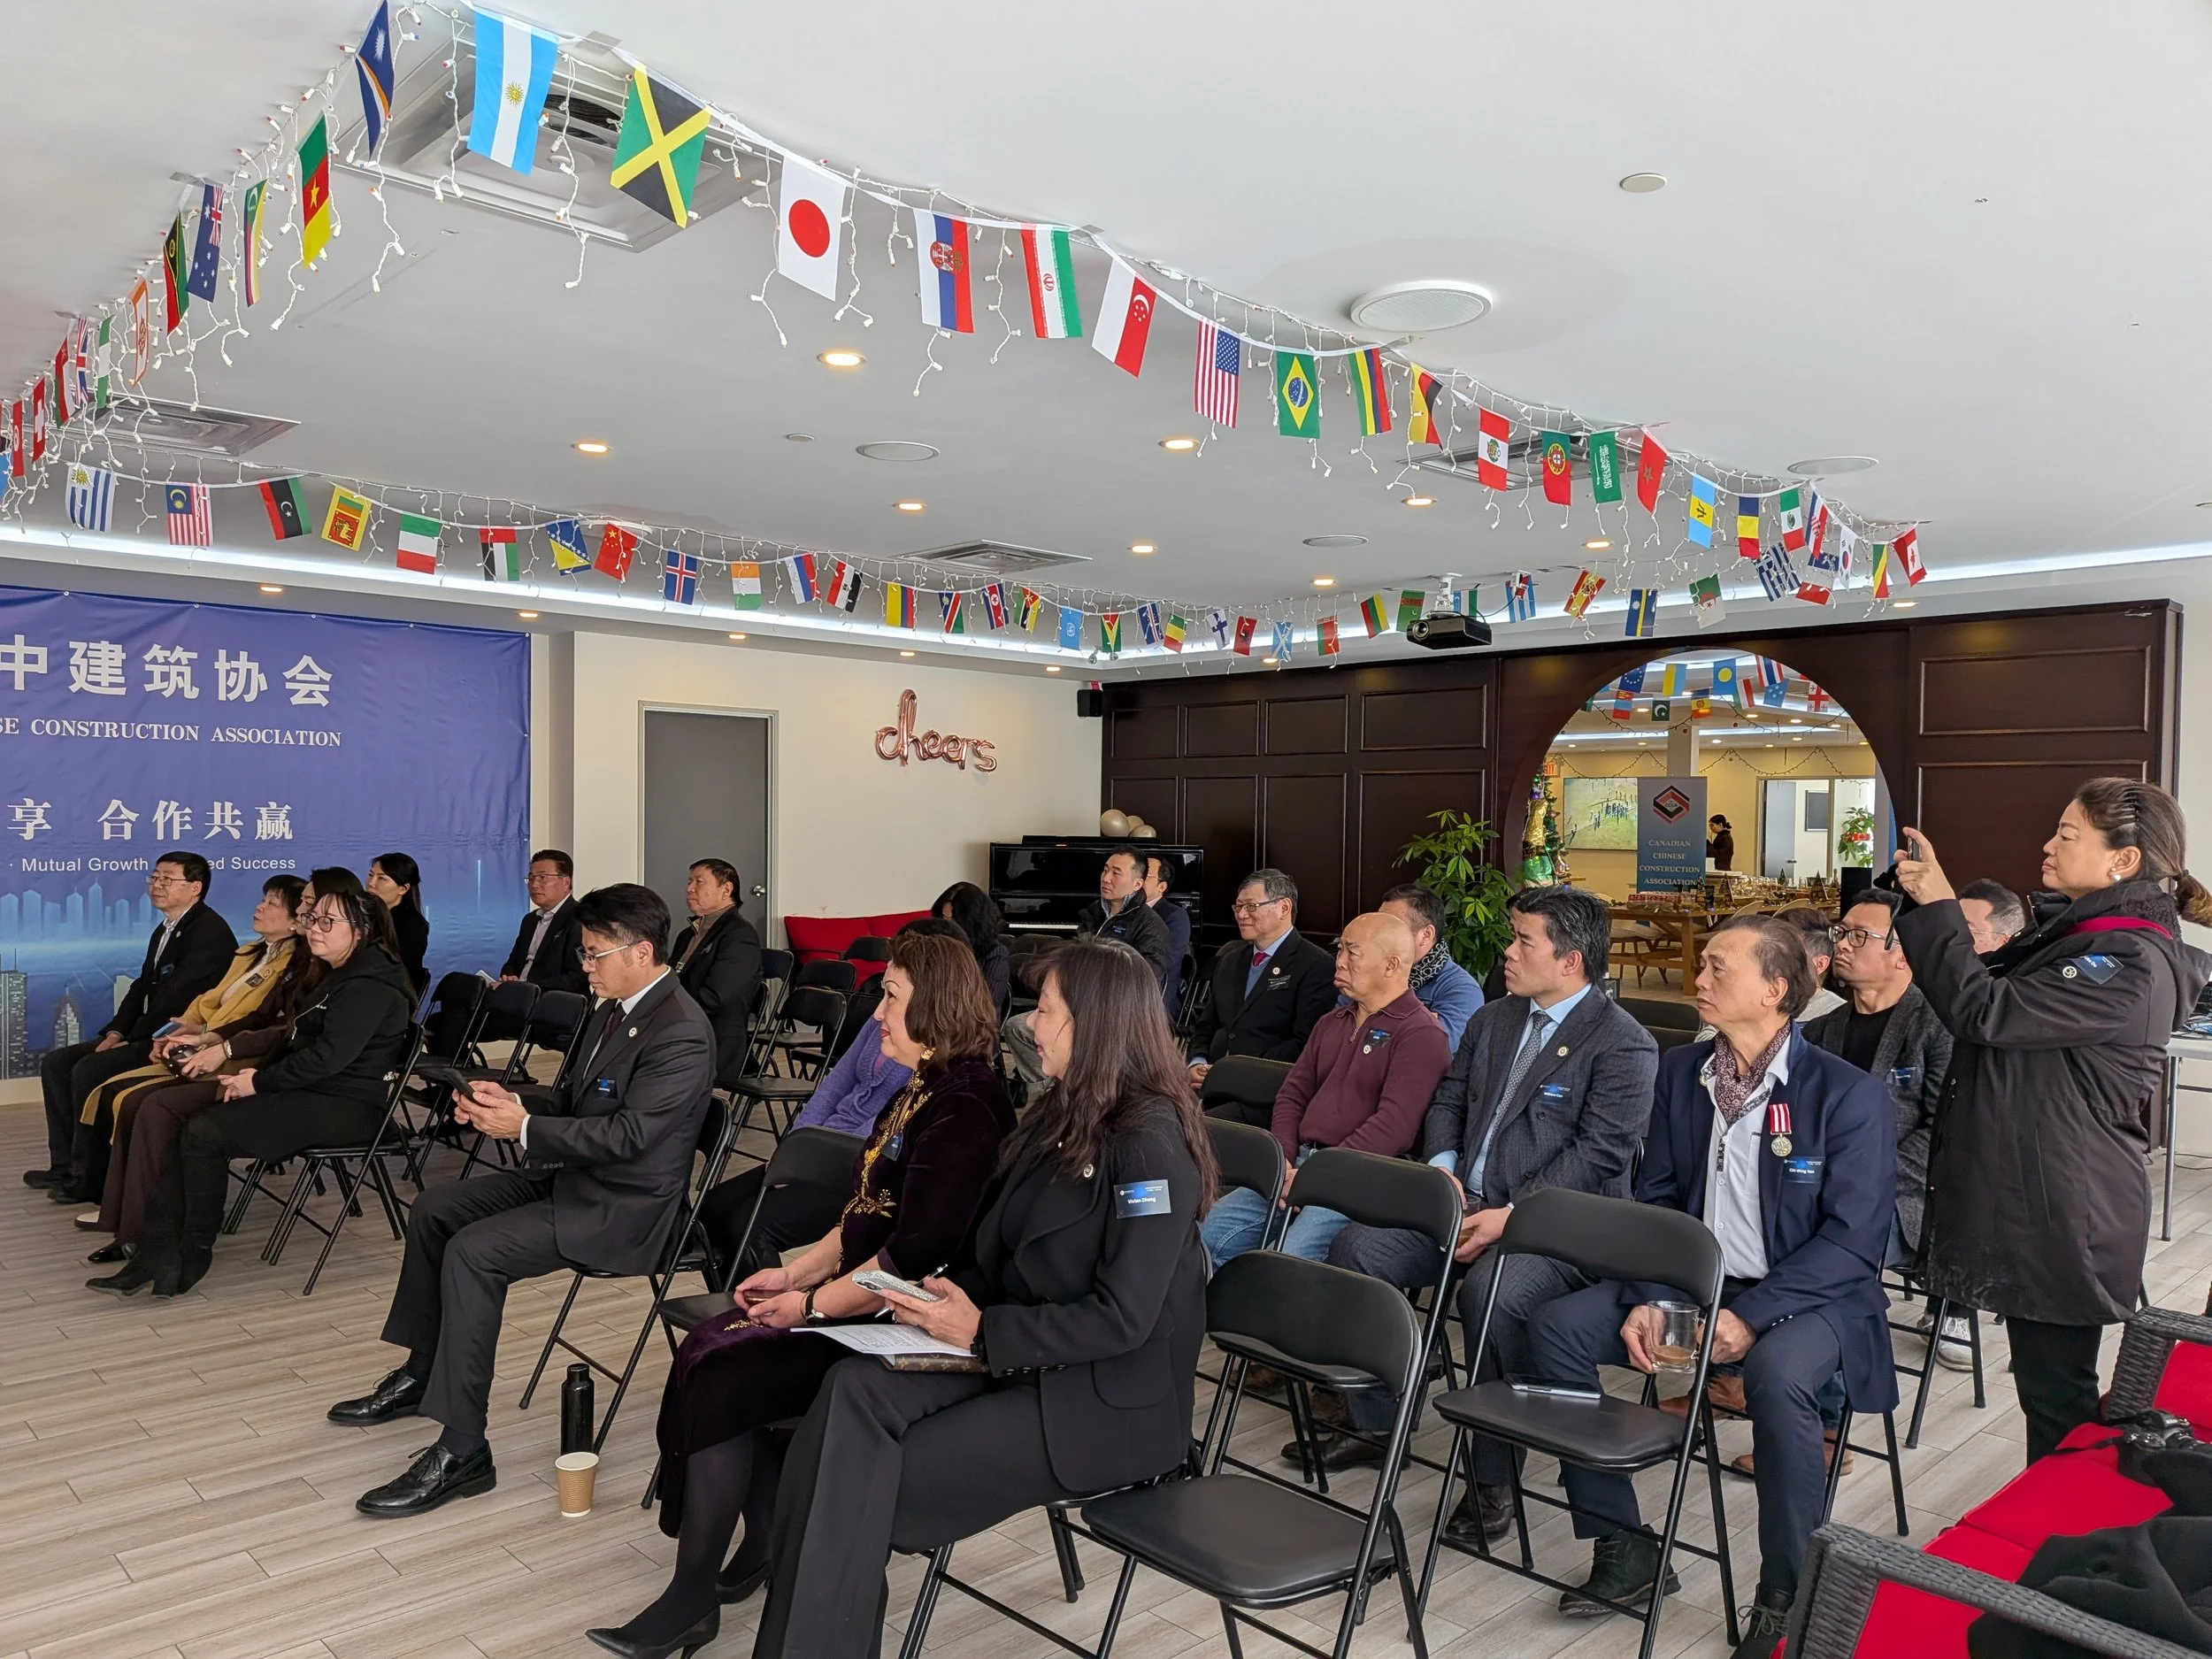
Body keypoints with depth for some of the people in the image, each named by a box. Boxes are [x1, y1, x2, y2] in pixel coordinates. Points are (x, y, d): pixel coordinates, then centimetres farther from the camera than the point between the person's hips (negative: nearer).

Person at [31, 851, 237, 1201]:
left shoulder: (210, 932, -16)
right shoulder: (164, 931, 17)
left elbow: (177, 997, -20)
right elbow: (143, 987, 17)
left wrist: (132, 1039, -14)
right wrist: (115, 1031, 1)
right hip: (149, 1036, 11)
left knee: (89, 1070, -22)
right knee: (56, 1063, 6)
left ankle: (92, 1176, -10)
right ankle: (65, 1164, 9)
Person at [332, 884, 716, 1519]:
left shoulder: (681, 1033, -23)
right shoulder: (613, 1009, 8)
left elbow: (627, 1133, -27)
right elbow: (569, 1100, 16)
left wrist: (524, 1127, -22)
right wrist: (508, 1105, -4)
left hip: (622, 1206, -11)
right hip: (566, 1175, 11)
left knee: (472, 1251, -24)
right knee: (433, 1208, 12)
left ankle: (462, 1453, -16)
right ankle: (421, 1373, 27)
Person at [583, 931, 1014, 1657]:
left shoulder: (964, 1108, -21)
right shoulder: (923, 1090, 10)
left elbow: (915, 1256, -25)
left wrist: (812, 1305, -15)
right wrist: (794, 1273, 5)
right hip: (856, 1297, 9)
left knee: (720, 1377, -15)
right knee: (705, 1348, -4)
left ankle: (694, 1593, 1)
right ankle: (766, 1542, 8)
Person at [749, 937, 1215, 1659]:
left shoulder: (1151, 1144, -18)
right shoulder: (1064, 1114, 10)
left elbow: (1122, 1318, -21)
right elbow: (1000, 1258, 14)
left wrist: (980, 1329, -18)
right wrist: (950, 1298, -6)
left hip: (1110, 1399, -8)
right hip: (1019, 1356, 8)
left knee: (874, 1478, -17)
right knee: (855, 1389, -18)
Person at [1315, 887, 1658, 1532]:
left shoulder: (1624, 1044, -7)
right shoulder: (1493, 1020, 17)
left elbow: (1599, 1152, -15)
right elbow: (1447, 1100, 19)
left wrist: (1511, 1216, -22)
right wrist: (1442, 1171, -1)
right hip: (1465, 1205, 7)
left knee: (1492, 1292, -36)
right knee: (1356, 1246, -12)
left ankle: (1494, 1477, -15)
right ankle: (1372, 1422, 5)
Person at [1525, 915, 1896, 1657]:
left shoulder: (1850, 1094, -12)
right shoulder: (1680, 1072, 4)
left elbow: (1855, 1237, -16)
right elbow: (1656, 1199, 7)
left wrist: (1751, 1315, -25)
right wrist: (1646, 1301, -9)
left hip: (1806, 1295, -5)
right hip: (1691, 1279, 6)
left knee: (1777, 1374, -38)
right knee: (1557, 1327, -14)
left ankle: (1786, 1596, -14)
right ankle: (1622, 1545, 0)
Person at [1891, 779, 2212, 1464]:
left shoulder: (2129, 964, -20)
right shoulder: (2086, 935, 10)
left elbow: (1984, 1011, -24)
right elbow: (1986, 985, 14)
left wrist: (1937, 907, -18)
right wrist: (1930, 905, 2)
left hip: (2063, 1219, -10)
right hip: (2035, 1203, 10)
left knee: (2055, 1393, 4)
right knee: (2048, 1386, 20)